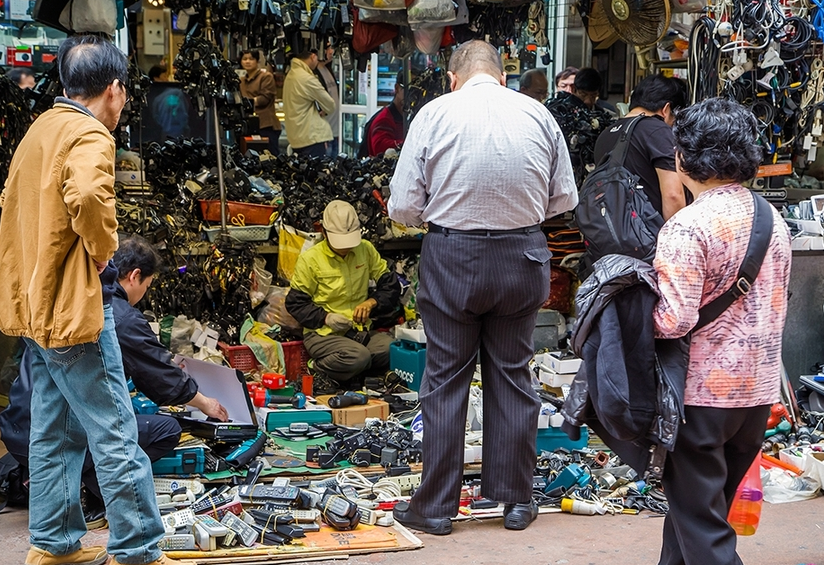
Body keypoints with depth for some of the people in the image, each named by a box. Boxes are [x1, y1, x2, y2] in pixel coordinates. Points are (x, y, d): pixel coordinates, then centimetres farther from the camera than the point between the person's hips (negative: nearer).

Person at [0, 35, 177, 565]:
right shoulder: (90, 134, -14)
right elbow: (89, 195, -35)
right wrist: (102, 249, -18)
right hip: (74, 305, -10)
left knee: (55, 433, 15)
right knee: (116, 436, -4)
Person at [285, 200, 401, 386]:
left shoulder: (366, 249, 8)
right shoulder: (310, 259, -3)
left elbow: (390, 285, 11)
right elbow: (295, 303, 0)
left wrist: (372, 302, -10)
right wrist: (326, 318, -16)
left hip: (360, 329, 4)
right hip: (323, 333, -4)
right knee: (358, 358, -34)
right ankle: (319, 367, -4)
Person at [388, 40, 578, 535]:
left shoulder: (435, 113, -7)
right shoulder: (538, 114, -1)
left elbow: (403, 207, -7)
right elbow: (564, 199, 6)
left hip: (452, 255, -2)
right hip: (523, 257, 2)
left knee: (446, 380, 9)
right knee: (513, 375, 14)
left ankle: (436, 507, 17)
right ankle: (516, 501, 23)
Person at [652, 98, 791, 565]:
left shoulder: (687, 226, -18)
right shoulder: (774, 221, 5)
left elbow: (675, 320, -22)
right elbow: (780, 304, 14)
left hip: (704, 391, -7)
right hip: (761, 389, 7)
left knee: (698, 515, 3)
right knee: (711, 500, 21)